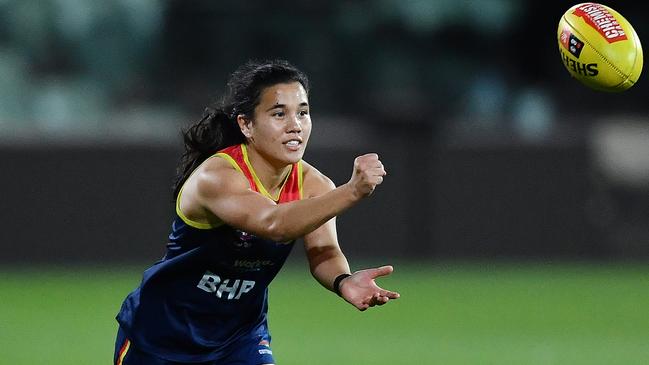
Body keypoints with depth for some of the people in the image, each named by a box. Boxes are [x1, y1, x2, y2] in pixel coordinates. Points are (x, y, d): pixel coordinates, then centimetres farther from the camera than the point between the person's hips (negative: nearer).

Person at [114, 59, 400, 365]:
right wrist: (352, 192, -58)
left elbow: (324, 252, -26)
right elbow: (273, 223, -47)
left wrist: (343, 282, -50)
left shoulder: (312, 185, -10)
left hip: (240, 336, 4)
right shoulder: (215, 177, -29)